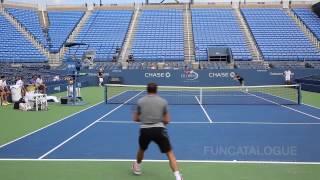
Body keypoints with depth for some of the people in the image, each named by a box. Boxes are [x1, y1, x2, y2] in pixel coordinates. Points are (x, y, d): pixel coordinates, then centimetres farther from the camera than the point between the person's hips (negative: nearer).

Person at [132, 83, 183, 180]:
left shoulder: (140, 101, 8)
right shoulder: (163, 101, 7)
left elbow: (135, 119, 15)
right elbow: (167, 120, 8)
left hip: (145, 130, 2)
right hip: (159, 130, -2)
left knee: (141, 149, 31)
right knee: (170, 153, 4)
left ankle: (137, 168, 50)